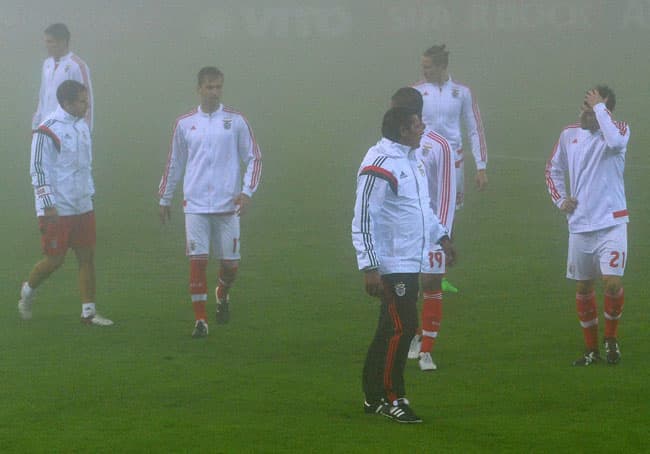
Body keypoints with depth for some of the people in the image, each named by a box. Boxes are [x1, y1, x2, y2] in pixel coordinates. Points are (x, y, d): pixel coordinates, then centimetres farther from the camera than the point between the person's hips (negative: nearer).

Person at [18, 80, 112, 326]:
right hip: (57, 210, -7)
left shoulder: (82, 126, 10)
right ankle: (28, 290, 26)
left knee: (87, 257, 3)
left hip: (83, 207, 7)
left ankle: (88, 311, 6)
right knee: (55, 259, -1)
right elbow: (39, 170, -14)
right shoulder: (47, 131, -14)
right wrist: (48, 205, -17)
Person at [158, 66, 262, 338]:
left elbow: (253, 158, 5)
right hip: (195, 204, 0)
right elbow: (174, 164, 16)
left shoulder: (236, 121, 2)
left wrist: (246, 191, -8)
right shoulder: (184, 124, 6)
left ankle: (222, 295, 36)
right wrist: (165, 199, 18)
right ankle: (200, 320, -1)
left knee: (230, 263, 4)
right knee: (197, 261, -7)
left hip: (228, 204, 0)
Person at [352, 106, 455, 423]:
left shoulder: (411, 159, 13)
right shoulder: (379, 165, -18)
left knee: (390, 330, 13)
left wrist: (440, 235, 26)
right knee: (401, 328, -9)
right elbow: (362, 219, -20)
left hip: (410, 263, 10)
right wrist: (369, 267, -23)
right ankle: (392, 398, 0)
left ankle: (374, 397, 20)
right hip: (391, 264, -10)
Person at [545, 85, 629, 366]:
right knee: (583, 287, 8)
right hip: (580, 225, 4)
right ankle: (591, 349, 21)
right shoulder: (569, 135, 7)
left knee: (613, 282, -15)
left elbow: (615, 140, -32)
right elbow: (553, 169, 22)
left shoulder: (618, 130, -5)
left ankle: (611, 338, 10)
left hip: (612, 224, -4)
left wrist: (599, 107, -22)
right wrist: (560, 199, 8)